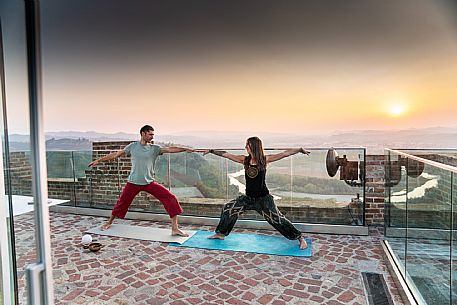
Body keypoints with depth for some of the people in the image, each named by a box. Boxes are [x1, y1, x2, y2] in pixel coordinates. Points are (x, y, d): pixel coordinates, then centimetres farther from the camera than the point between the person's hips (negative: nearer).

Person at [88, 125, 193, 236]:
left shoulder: (155, 148, 0)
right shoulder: (132, 146, 2)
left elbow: (170, 149, -14)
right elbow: (115, 154, 9)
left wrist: (185, 149, -28)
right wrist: (98, 160, 11)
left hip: (149, 182, 0)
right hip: (133, 182, 0)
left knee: (171, 199, -14)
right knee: (122, 203, 13)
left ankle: (175, 229, -8)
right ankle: (109, 222, 44)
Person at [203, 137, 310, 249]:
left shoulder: (265, 159, -9)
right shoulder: (244, 160, 1)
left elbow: (285, 153, -12)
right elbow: (226, 154, 6)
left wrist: (300, 150, -17)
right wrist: (211, 151, 10)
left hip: (263, 198, -5)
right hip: (248, 197, 5)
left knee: (277, 219, -7)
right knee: (227, 209, 6)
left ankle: (300, 238, 9)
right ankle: (221, 233, 27)